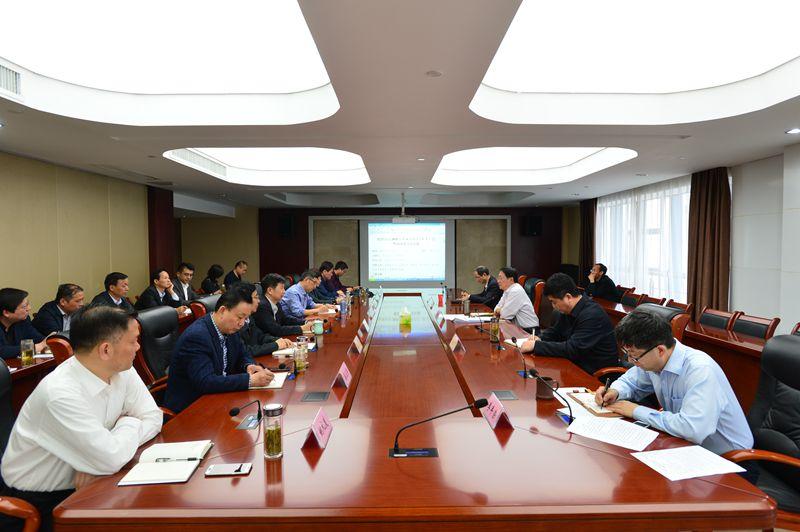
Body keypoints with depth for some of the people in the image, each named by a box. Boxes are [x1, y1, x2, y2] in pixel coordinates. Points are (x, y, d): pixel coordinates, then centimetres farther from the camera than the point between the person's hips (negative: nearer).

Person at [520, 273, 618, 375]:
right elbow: (554, 331, 18)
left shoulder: (592, 315, -24)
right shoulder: (567, 310, 2)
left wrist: (536, 346, -27)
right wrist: (540, 339, -4)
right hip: (577, 364, 8)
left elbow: (572, 349, -28)